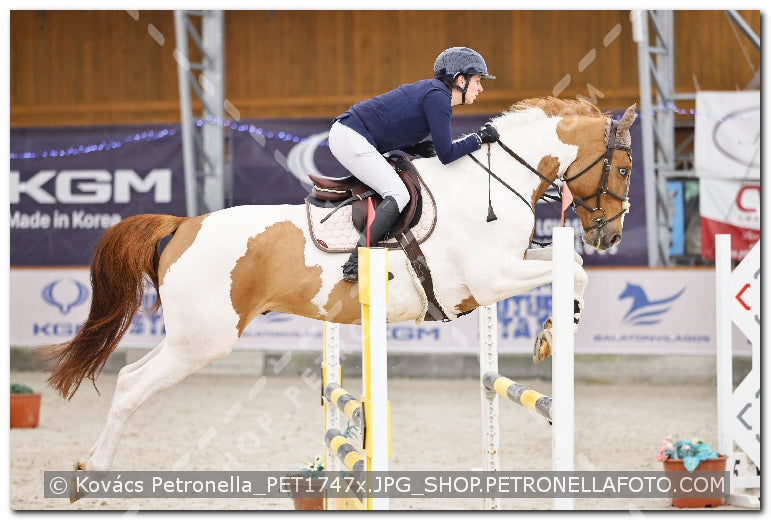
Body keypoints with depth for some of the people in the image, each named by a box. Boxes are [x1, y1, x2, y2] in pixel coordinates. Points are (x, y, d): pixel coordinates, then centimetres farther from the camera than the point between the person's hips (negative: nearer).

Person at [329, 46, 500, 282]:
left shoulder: (432, 91, 17)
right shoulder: (438, 97, -14)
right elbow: (446, 154, -15)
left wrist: (414, 147, 7)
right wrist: (478, 138, -3)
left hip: (345, 133, 11)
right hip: (351, 139, -11)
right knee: (398, 194, -14)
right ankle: (355, 265, -21)